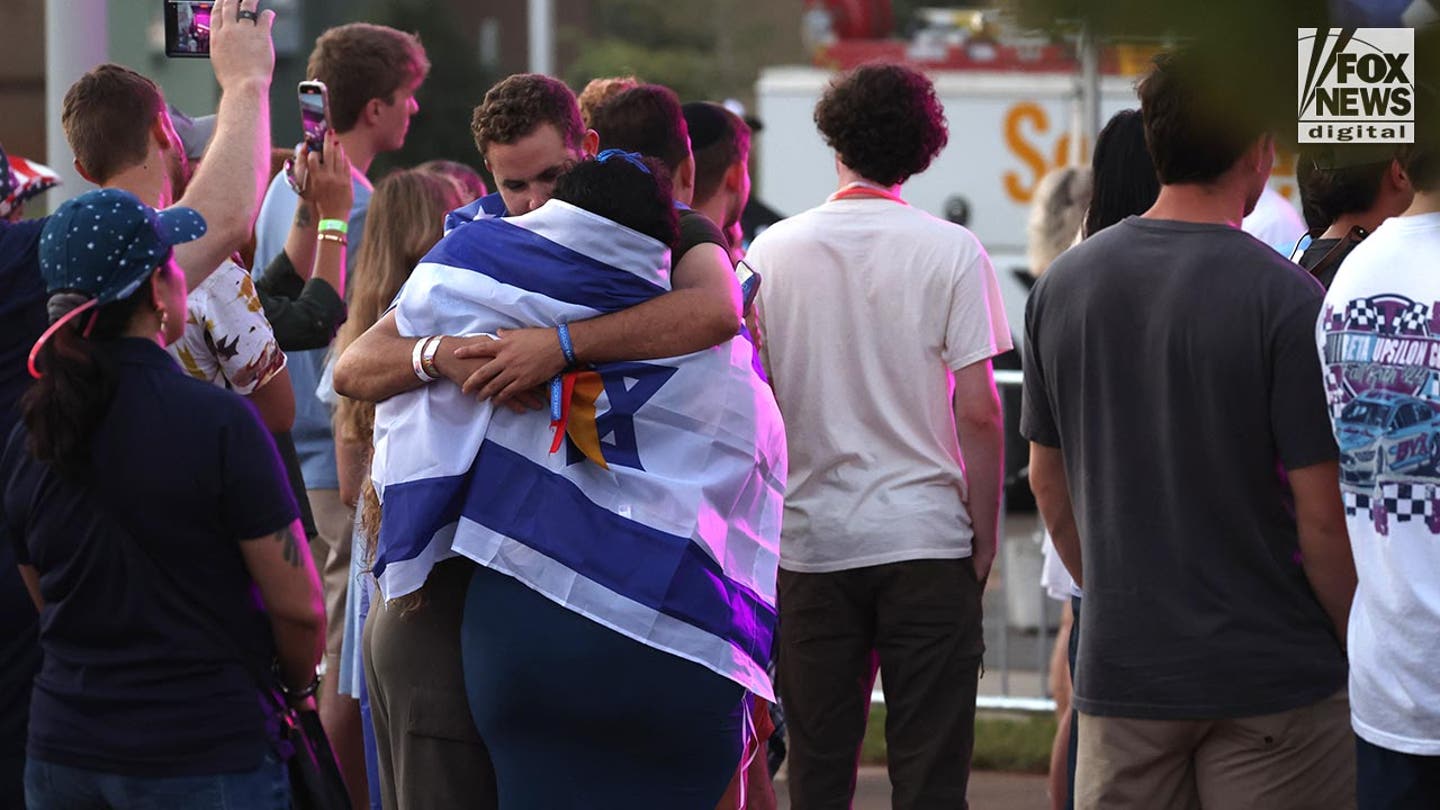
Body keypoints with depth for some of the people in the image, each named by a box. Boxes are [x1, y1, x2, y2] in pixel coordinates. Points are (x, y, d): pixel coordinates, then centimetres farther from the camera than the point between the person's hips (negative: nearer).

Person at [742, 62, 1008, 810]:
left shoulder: (772, 252, 2)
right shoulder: (950, 252, -4)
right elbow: (977, 410, -8)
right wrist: (985, 536, 1)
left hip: (810, 542, 2)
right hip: (926, 538, -2)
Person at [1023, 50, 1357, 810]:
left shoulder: (1063, 285, 3)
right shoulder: (1285, 299, -14)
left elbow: (1047, 482, 11)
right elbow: (1321, 513, -14)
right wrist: (1359, 651, 0)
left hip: (1119, 667, 5)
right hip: (1269, 673, -5)